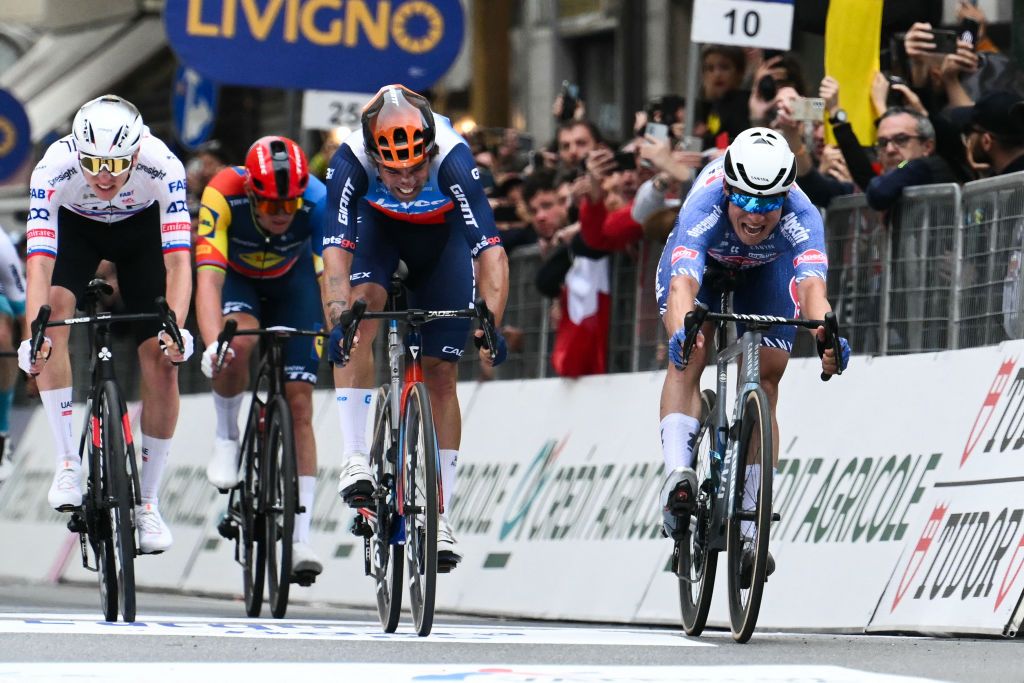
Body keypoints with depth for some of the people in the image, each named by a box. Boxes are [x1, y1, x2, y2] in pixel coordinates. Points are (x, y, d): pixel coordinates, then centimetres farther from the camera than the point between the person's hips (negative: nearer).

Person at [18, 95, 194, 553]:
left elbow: (177, 260, -41)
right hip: (75, 226, 0)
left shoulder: (162, 166, -37)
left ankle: (147, 503, 5)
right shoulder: (54, 168, -37)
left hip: (141, 227, 0)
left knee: (162, 361, -10)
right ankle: (67, 462, -20)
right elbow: (39, 262, -43)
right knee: (55, 308, -30)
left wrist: (176, 327, -55)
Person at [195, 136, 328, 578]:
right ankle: (226, 439, -7)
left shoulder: (318, 201, -33)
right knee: (239, 343, -35)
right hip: (235, 277, -1)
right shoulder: (223, 195, -36)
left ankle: (300, 538, -9)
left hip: (291, 280, 1)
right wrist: (211, 343, -57)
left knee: (299, 403, -10)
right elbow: (208, 279, -42)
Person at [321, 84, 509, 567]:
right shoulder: (350, 162, -37)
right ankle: (355, 459, -26)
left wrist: (492, 324, -57)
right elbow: (336, 250, -42)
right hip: (378, 225, 1)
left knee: (441, 373, -5)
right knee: (362, 303, -30)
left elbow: (489, 249, -44)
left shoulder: (452, 159, -39)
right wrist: (337, 320, -57)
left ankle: (438, 514, 3)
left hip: (441, 233, 0)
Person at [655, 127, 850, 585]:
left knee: (764, 387, -7)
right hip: (700, 261, -1)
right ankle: (678, 474, -38)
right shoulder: (703, 209, -43)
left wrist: (825, 336, -77)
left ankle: (747, 529, 0)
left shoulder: (801, 218, -41)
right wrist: (681, 333, -77)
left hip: (767, 271, 1)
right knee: (688, 357, -27)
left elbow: (812, 286, -56)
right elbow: (682, 286, -56)